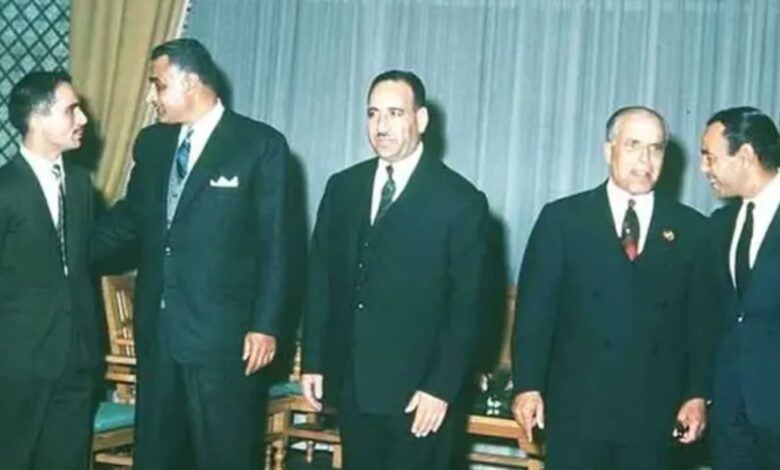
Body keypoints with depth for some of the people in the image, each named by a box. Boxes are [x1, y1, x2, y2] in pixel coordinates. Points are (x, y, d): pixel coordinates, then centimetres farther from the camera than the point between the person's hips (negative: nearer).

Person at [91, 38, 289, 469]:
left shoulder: (261, 145, -7)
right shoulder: (151, 142, 10)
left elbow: (274, 243, -8)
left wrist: (265, 325, -12)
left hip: (222, 332, -5)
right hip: (157, 328, 6)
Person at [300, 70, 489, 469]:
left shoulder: (460, 200, -5)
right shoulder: (342, 187, 9)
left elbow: (466, 305, -7)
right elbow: (320, 279, 11)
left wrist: (441, 388, -12)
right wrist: (314, 362, 7)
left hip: (418, 391, -4)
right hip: (351, 384, 5)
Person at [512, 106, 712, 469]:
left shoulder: (690, 228, 8)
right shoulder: (562, 218, 3)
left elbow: (701, 319, 8)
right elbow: (535, 308, -1)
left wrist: (698, 395, 1)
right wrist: (528, 386, -8)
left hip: (654, 413, 2)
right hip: (576, 408, -1)